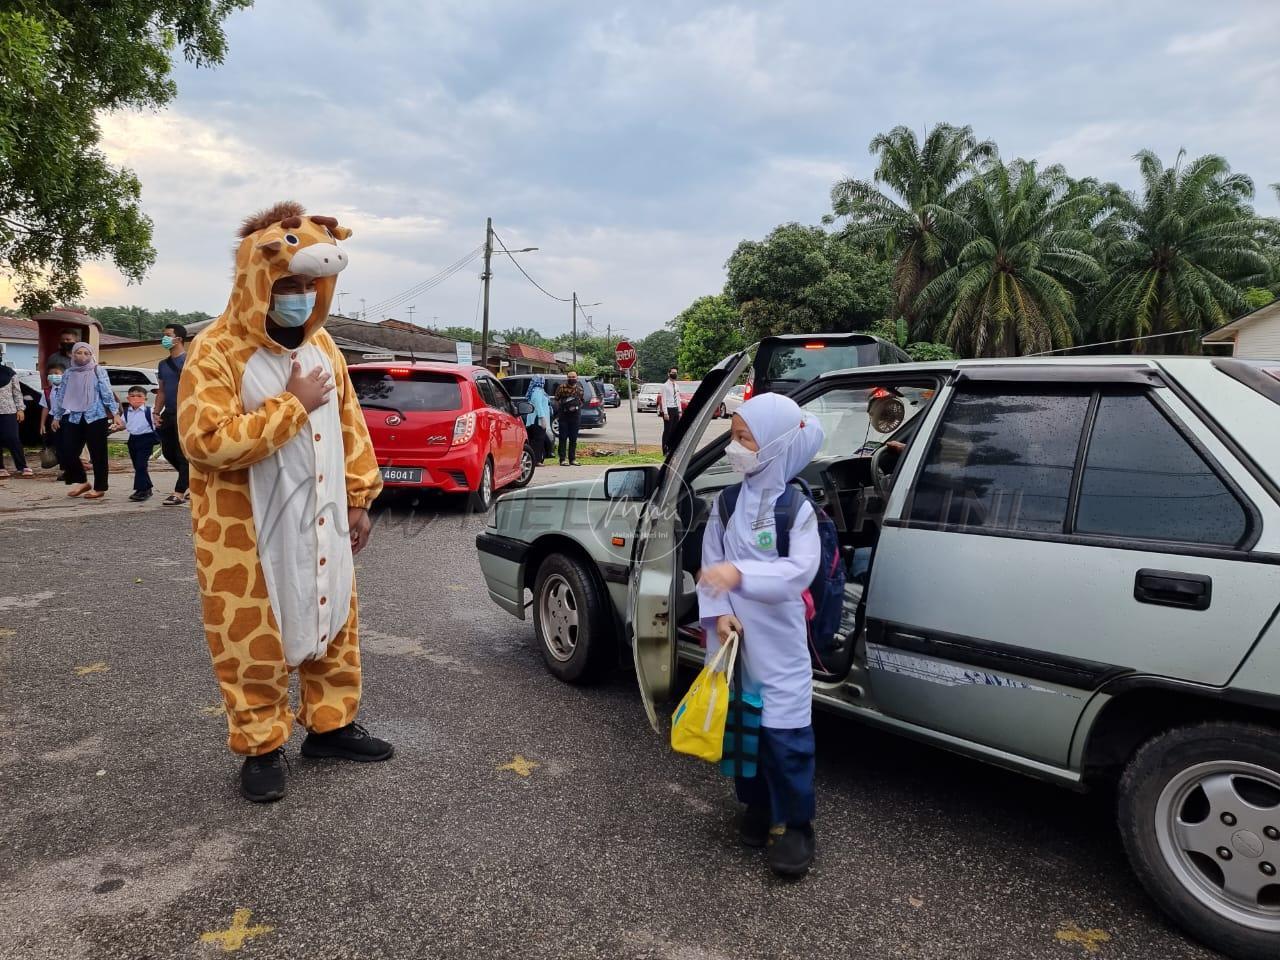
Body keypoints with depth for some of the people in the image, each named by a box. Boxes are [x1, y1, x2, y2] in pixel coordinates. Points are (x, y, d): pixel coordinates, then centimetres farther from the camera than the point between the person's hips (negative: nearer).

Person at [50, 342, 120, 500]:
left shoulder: (98, 371, -1)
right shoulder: (69, 373, 10)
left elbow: (107, 393, -5)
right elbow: (61, 395, 17)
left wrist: (114, 414, -11)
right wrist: (57, 416, 19)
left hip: (96, 417, -4)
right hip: (74, 418, 4)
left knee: (98, 454, -1)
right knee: (67, 452, -1)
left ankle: (99, 488, 8)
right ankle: (81, 482, 18)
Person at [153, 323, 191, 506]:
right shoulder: (163, 364, 17)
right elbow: (162, 391, 21)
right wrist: (156, 412, 11)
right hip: (168, 414, 8)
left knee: (183, 454, -4)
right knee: (168, 452, 11)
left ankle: (179, 493, 0)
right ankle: (194, 482, 25)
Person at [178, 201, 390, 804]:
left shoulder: (321, 344, 5)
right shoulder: (216, 351, -15)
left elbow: (349, 424, 11)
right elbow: (206, 441, -26)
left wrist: (359, 498, 8)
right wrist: (293, 405, -23)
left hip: (321, 526, 6)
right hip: (249, 535, -6)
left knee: (334, 626, 15)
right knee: (255, 641, 5)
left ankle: (331, 726, 32)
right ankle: (260, 748, 23)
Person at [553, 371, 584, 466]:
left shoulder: (579, 388, 11)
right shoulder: (561, 387, -1)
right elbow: (556, 400, 4)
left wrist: (578, 408, 3)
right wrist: (558, 410, -5)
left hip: (575, 415, 3)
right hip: (563, 416, -3)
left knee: (573, 439, 6)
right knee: (563, 438, -2)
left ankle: (572, 459, 13)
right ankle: (562, 459, 0)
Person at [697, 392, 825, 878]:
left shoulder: (796, 506, -11)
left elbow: (800, 570, -21)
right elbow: (711, 561, 2)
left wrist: (740, 574, -33)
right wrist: (719, 613, -11)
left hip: (779, 641, -5)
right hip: (733, 636, 5)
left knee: (784, 732, -2)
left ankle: (794, 824, 15)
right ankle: (757, 806, 34)